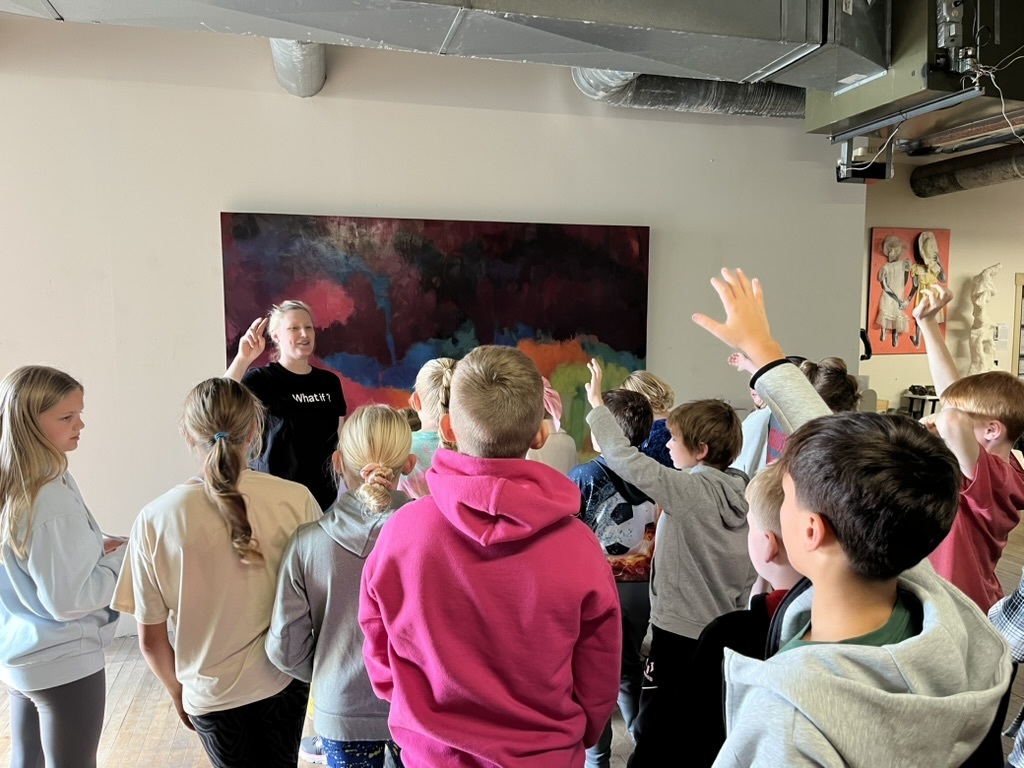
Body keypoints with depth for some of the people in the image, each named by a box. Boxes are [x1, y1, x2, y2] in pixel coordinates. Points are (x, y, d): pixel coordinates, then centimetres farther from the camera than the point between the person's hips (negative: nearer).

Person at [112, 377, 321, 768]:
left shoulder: (155, 520, -16)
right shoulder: (295, 500, -18)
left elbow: (150, 639, -7)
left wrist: (177, 691, 13)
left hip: (211, 692, 1)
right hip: (285, 680, 0)